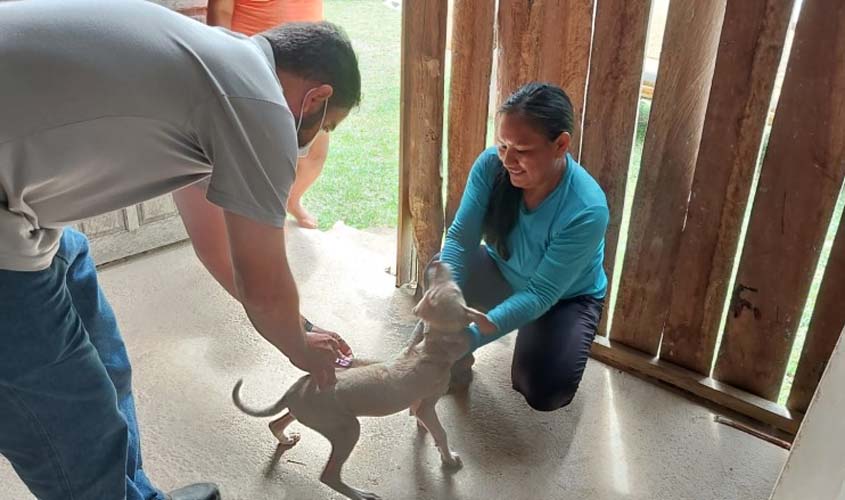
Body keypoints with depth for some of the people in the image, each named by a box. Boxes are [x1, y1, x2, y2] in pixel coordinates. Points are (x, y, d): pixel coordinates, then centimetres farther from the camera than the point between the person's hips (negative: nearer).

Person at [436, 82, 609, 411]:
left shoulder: (586, 211, -37)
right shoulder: (492, 165, -26)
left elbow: (541, 295, -34)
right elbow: (460, 237, -24)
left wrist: (469, 338, -42)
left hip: (566, 298, -3)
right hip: (504, 273, 4)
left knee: (544, 394, -23)